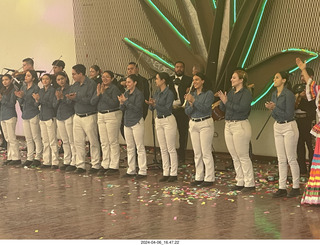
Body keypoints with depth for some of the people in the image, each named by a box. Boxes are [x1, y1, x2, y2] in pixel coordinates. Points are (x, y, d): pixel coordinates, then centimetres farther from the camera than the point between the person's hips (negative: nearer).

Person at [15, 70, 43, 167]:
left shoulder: (36, 88, -8)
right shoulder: (23, 87, 11)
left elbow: (35, 103, -16)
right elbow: (21, 102, 10)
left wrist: (24, 96, -21)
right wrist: (19, 97, -11)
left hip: (33, 115, -7)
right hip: (25, 114, 7)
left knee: (36, 137, -2)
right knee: (28, 138, 9)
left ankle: (37, 158, 2)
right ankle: (29, 158, 14)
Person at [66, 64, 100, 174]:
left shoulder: (91, 84, -9)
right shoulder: (74, 85, 14)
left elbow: (90, 100, -19)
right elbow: (70, 102, 13)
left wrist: (76, 98, -20)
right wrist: (69, 98, -9)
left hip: (89, 116, -7)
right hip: (77, 117, 7)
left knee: (93, 142, -1)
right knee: (78, 142, 6)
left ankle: (95, 165, 5)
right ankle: (80, 165, 13)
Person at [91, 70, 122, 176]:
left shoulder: (114, 89, -8)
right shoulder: (99, 87, 12)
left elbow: (114, 103, -20)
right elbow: (92, 102, 5)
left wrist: (104, 93, -20)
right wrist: (98, 94, -11)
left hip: (113, 115, -7)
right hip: (101, 115, 7)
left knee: (113, 142, -4)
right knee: (104, 143, 8)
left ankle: (114, 167, 0)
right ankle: (105, 166, 14)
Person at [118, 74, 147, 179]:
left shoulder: (139, 94, -10)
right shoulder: (126, 93, 10)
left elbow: (137, 108, -20)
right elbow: (122, 109, 9)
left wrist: (126, 101, -20)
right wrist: (121, 103, -12)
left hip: (137, 122, -7)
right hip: (127, 122, 7)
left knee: (140, 147, -4)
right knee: (130, 148, 11)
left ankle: (142, 171, -1)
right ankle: (131, 170, 18)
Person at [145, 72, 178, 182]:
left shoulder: (169, 93, -13)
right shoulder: (157, 92, 10)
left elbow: (167, 109, -18)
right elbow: (152, 108, 10)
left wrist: (155, 105, -25)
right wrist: (150, 104, -11)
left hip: (168, 120, -8)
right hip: (158, 120, 8)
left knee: (171, 148, -3)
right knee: (163, 149, 9)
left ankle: (173, 173, 3)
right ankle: (166, 173, 15)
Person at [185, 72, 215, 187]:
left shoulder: (208, 93, -6)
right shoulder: (192, 94, 10)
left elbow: (205, 108, -18)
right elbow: (187, 112, 6)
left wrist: (194, 101, -22)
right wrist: (190, 104, -13)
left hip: (205, 123, -6)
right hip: (193, 124, 6)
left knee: (206, 152, -6)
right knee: (197, 153, 8)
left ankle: (209, 178, -2)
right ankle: (199, 177, 15)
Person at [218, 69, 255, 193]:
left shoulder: (246, 93, -9)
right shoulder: (231, 92, 13)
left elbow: (241, 108, -22)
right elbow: (222, 108, 10)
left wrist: (227, 102, -18)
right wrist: (222, 100, -9)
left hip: (240, 125, -8)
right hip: (228, 125, 8)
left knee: (243, 157, -5)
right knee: (235, 157, 10)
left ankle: (249, 184, 1)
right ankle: (240, 182, 18)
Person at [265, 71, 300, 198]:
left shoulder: (289, 94, -15)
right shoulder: (274, 94, 9)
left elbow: (289, 114, -19)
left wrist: (274, 108, -19)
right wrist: (270, 108, -7)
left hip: (289, 127, -8)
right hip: (277, 127, 8)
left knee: (291, 159, -2)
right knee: (281, 159, 7)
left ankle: (296, 187, 8)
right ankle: (282, 188, 9)